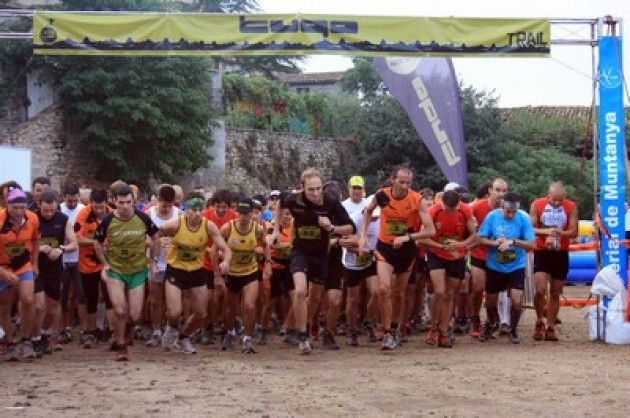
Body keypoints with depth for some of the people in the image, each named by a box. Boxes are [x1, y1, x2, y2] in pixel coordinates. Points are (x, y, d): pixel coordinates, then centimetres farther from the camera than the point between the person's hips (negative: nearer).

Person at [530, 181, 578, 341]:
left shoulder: (571, 207, -4)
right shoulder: (537, 205, -6)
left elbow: (574, 232, -4)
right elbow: (530, 229, -5)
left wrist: (560, 233, -24)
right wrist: (546, 231, -23)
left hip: (561, 254, 2)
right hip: (542, 252, -2)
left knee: (555, 293, 8)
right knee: (540, 290, -14)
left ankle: (550, 328, 17)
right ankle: (539, 321, 10)